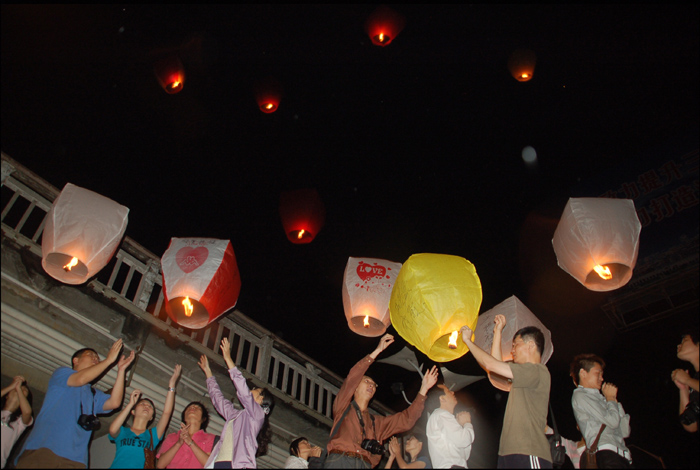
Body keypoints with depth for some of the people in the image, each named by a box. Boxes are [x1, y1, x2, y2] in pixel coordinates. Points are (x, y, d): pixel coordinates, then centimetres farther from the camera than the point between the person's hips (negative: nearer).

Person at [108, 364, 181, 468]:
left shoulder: (152, 435, 19)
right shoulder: (122, 432, 18)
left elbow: (167, 412, 9)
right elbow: (112, 429, -5)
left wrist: (172, 384, 4)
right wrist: (130, 404, 3)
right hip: (117, 466, -1)